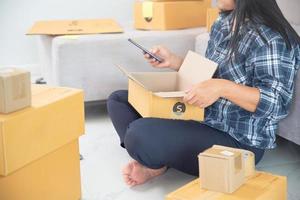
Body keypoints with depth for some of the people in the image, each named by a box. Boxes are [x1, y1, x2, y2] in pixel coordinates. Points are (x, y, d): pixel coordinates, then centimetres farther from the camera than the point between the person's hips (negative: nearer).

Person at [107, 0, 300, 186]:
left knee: (139, 133, -31)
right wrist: (173, 61, 6)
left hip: (239, 141, -10)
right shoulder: (223, 23, 8)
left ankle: (156, 164, 3)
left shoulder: (271, 38, -19)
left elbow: (278, 103, -24)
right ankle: (153, 162, -8)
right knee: (118, 100, 11)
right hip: (203, 118, 10)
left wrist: (222, 87, -34)